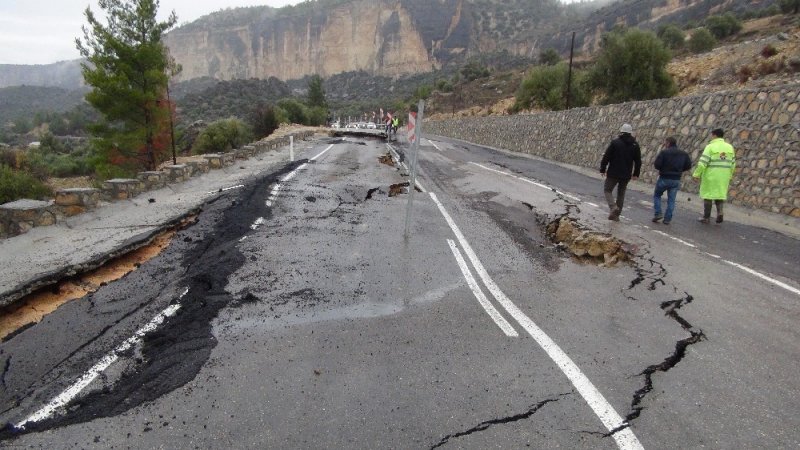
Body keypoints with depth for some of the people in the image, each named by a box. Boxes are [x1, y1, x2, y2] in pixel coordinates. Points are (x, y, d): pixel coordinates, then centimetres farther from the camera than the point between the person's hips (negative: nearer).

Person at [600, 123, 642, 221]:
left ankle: (613, 207, -16)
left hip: (613, 173, -4)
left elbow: (606, 157, -9)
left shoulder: (615, 142, -8)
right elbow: (638, 161, 7)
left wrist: (602, 169, -1)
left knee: (607, 190, 8)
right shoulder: (635, 145, 5)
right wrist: (636, 174, 15)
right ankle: (616, 215, 17)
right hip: (626, 175, 4)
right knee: (621, 194, 14)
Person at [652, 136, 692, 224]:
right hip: (676, 180, 4)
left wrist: (662, 169, 4)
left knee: (657, 195, 15)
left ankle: (658, 213, 3)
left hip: (664, 179, -4)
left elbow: (656, 164, -16)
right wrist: (679, 170, 16)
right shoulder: (684, 154, 6)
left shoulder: (664, 152, -10)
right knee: (671, 200, 8)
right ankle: (667, 219, 8)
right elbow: (688, 166, 5)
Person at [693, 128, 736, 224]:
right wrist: (729, 175, 22)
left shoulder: (710, 147, -10)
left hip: (711, 175, -4)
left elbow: (702, 163, -16)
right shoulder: (729, 147, 7)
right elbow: (732, 163, 12)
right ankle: (719, 211, -8)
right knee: (720, 194, 15)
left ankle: (706, 217, 9)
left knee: (708, 195, 5)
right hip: (723, 176, 4)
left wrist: (696, 174, -9)